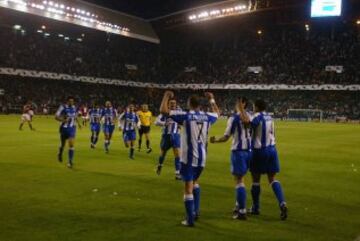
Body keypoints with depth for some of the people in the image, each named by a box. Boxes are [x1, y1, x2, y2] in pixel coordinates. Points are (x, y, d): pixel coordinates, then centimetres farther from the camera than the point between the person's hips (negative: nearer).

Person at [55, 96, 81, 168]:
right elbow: (56, 117, -14)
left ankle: (70, 161, -9)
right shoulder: (63, 107, -12)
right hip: (64, 128, -2)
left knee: (72, 144, -12)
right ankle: (60, 154, 47)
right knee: (63, 144, 15)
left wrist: (78, 123, 9)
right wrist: (63, 120, -30)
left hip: (72, 128, 2)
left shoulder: (75, 108, 2)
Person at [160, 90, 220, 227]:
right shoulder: (207, 117, 3)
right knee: (195, 181, 28)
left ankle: (190, 219, 2)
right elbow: (217, 113, 28)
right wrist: (211, 100, 38)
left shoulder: (185, 116, -10)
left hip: (189, 157, -5)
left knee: (188, 187, 0)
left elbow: (163, 110, -12)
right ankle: (196, 211, 28)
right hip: (202, 157, 5)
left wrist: (166, 96, 3)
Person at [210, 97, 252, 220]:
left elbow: (226, 137, -10)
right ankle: (239, 206, 28)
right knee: (240, 179, 20)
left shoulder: (234, 118, -12)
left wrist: (215, 140, 5)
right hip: (248, 150, 6)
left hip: (238, 151, -6)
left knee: (239, 181, -3)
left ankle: (242, 211, -4)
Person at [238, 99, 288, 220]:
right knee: (272, 179, 8)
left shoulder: (258, 116, -13)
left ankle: (255, 208, 18)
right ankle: (282, 203, -12)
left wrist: (242, 109, -21)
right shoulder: (269, 117, 10)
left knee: (256, 179, 8)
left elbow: (246, 120, -35)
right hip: (272, 149, 6)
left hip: (259, 151, -6)